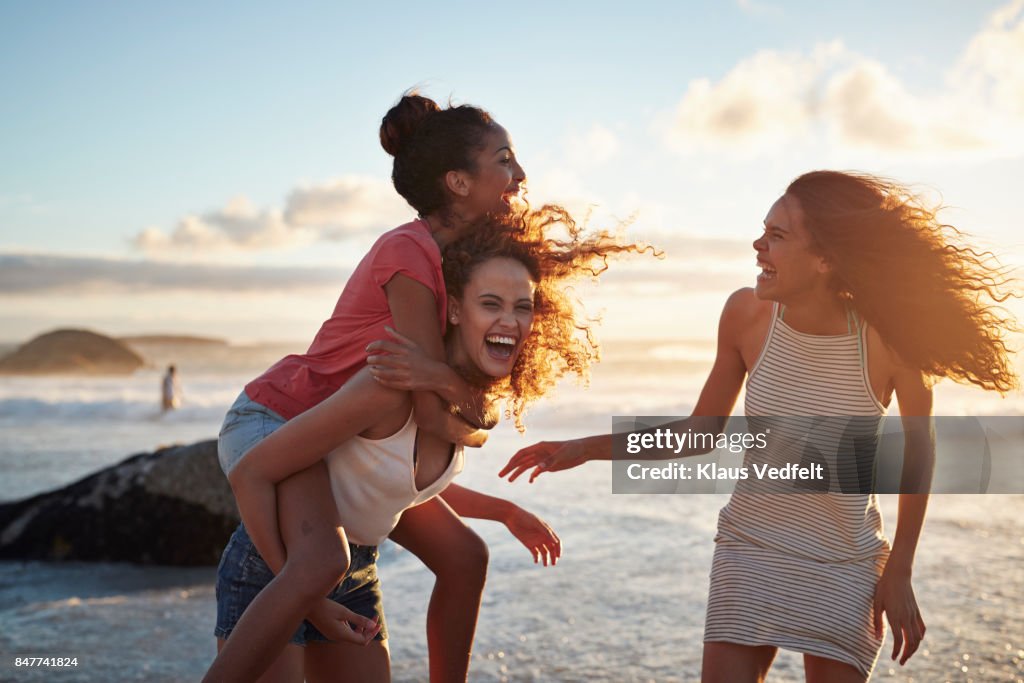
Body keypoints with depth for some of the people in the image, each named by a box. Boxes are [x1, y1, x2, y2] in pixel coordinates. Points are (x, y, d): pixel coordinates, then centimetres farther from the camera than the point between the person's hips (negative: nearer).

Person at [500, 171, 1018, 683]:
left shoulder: (888, 337, -19)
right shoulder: (747, 314, -12)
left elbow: (917, 452, -2)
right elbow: (702, 430, 0)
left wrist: (899, 574, 1)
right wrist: (586, 448, -6)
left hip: (846, 567, -1)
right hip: (748, 551, 2)